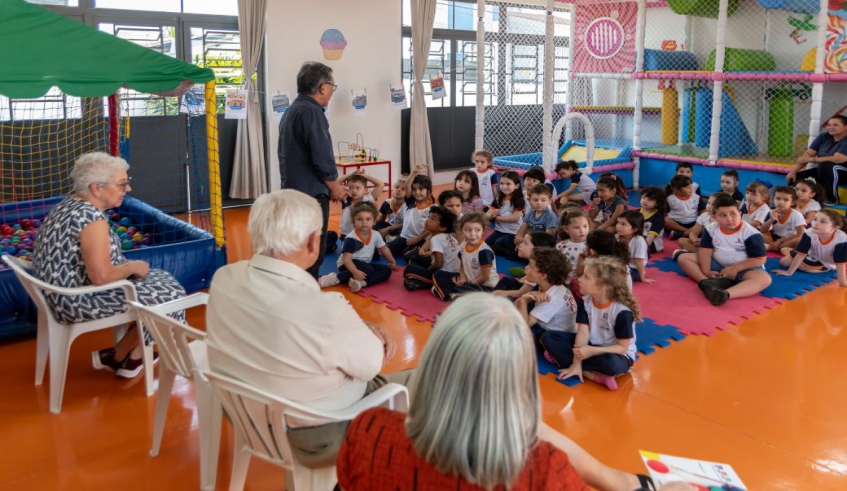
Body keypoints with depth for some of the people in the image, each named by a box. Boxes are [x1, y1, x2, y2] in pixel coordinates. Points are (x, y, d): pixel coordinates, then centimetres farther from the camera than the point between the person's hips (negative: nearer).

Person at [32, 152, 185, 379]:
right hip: (79, 300, -10)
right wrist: (132, 267, -10)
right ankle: (117, 357, 17)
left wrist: (127, 266, 5)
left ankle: (133, 355, 20)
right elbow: (101, 276, -28)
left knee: (160, 279, 17)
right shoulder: (91, 217, -24)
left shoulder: (68, 205, 7)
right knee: (169, 293, 2)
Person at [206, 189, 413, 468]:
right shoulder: (327, 310, -35)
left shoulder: (223, 279, -14)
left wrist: (360, 329, -5)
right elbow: (371, 364, -15)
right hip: (319, 438, -6)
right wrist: (367, 333, 3)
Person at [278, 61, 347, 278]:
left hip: (293, 190, 10)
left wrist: (330, 185, 16)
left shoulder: (291, 110, 14)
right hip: (311, 193, -10)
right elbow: (322, 158, -22)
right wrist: (334, 187, -5)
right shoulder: (312, 111, -17)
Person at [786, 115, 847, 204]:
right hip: (823, 171, 7)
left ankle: (832, 198, -21)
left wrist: (810, 159, -25)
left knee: (826, 164, -38)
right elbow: (808, 153, -4)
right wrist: (793, 171, -13)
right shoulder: (824, 137, -1)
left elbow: (837, 159, -31)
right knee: (795, 178, -8)